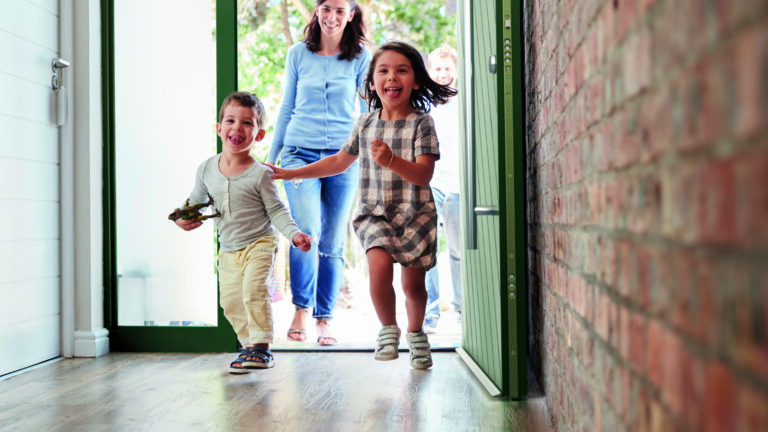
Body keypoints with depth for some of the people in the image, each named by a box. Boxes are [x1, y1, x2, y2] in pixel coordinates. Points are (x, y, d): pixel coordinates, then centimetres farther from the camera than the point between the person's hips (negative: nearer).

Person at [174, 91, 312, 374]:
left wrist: (294, 233, -24)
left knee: (254, 290, -20)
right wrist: (184, 218, -6)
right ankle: (249, 345, 22)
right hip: (228, 250, 5)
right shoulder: (206, 170, -1)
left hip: (259, 244, -5)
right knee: (230, 302, 7)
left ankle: (261, 348, -10)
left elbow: (276, 210, -10)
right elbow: (196, 201, 13)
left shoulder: (260, 174, -14)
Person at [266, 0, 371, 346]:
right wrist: (271, 158, 15)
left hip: (344, 156, 0)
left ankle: (324, 321, 15)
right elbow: (287, 109, 14)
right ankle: (300, 309, -2)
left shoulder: (360, 58, 6)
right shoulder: (298, 54, 9)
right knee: (306, 230, -20)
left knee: (332, 243, 3)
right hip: (300, 152, 0)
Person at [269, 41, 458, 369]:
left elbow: (423, 174, -15)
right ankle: (388, 329, 2)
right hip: (374, 213, 2)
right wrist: (293, 173, 19)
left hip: (415, 214, -2)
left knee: (413, 284, 4)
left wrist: (391, 160, -33)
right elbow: (339, 161, 21)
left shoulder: (421, 123, -5)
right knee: (379, 265, -23)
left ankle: (415, 333, 35)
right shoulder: (365, 123, 6)